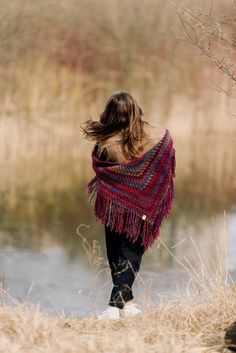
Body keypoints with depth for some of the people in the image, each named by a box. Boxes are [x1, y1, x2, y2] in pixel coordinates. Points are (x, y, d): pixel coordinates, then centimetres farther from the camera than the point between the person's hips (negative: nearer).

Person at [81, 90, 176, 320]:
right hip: (144, 206, 1)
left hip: (115, 204, -1)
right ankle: (116, 304, 1)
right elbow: (168, 167, -2)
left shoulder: (105, 143, -20)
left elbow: (99, 170, -6)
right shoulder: (159, 135, -14)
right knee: (132, 251, 11)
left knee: (116, 253, 15)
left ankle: (126, 302, 17)